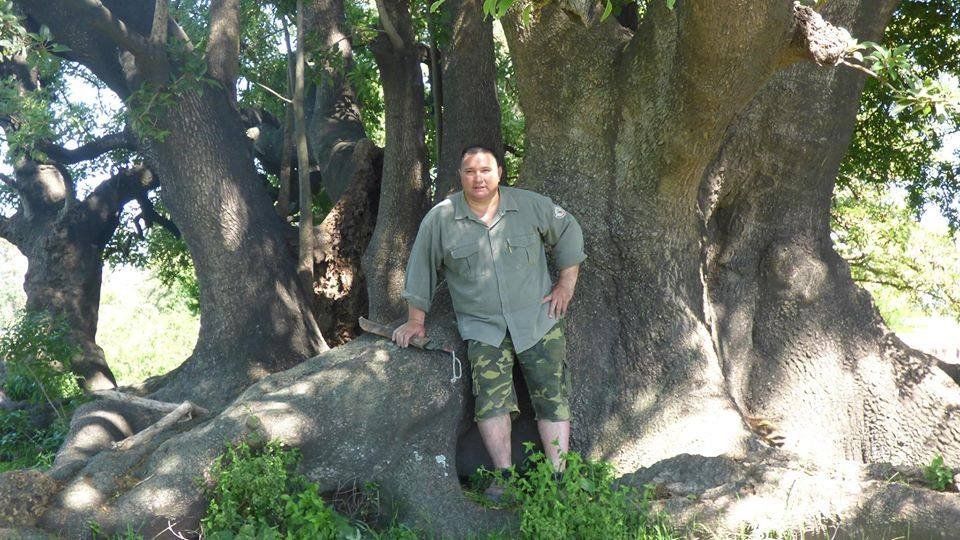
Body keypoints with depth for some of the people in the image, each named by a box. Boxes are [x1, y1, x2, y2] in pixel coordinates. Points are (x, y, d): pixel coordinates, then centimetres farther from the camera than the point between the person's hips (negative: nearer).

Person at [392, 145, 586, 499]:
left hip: (537, 320, 1)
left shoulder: (530, 205, 1)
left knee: (553, 399, -4)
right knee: (492, 399, -17)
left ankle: (558, 479, 2)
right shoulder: (440, 218, -2)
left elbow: (568, 233, 14)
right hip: (483, 328, -1)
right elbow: (421, 269, 7)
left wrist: (566, 284, 9)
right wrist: (415, 320, 8)